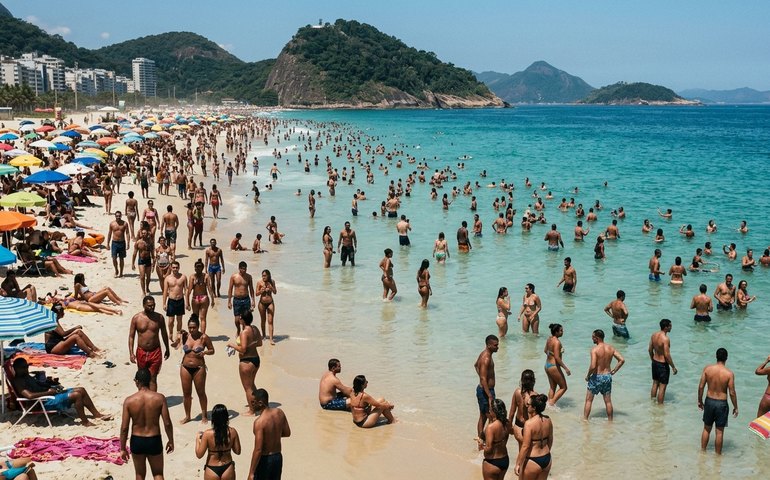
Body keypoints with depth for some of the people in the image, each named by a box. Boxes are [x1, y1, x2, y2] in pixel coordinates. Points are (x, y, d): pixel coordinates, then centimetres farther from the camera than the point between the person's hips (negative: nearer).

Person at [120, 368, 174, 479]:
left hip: (136, 441, 1)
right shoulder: (159, 398, -13)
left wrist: (123, 448, 2)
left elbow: (124, 427, -9)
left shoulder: (129, 400, -12)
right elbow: (167, 423, -10)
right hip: (154, 440, -1)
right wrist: (171, 440, 6)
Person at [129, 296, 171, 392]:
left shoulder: (159, 317, -4)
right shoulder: (136, 318, -7)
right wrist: (131, 353, -9)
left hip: (155, 352, -1)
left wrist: (167, 349, 15)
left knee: (153, 378, -4)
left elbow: (164, 333, 9)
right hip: (141, 352, 1)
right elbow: (131, 336, -2)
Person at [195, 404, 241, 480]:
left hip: (212, 470, -2)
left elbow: (199, 454, -13)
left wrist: (197, 439, 0)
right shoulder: (232, 432, -13)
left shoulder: (207, 434, -20)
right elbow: (237, 451, -3)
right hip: (228, 469, 2)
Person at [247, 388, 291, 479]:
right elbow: (287, 433, 9)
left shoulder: (259, 422, -26)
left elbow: (258, 450, -25)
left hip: (264, 459, -7)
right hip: (278, 457, 7)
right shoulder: (279, 412, -6)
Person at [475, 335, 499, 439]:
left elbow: (476, 365, 28)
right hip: (485, 391, -10)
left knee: (483, 416, 18)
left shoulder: (484, 354, 7)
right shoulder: (486, 359, -24)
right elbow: (483, 379, -28)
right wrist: (490, 396, -29)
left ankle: (480, 438, 27)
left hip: (482, 389, 10)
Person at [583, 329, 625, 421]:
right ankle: (610, 420, 24)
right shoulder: (611, 348, 0)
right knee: (608, 401, 16)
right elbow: (622, 360, -2)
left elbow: (593, 366, -26)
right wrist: (614, 371, 7)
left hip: (596, 377, -5)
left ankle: (585, 419, 12)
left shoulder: (594, 349, -18)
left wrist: (588, 375, -10)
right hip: (607, 376, 5)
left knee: (588, 400, 9)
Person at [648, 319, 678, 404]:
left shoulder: (654, 335, -1)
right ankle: (660, 405, 12)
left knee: (655, 384, 21)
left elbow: (650, 350, 8)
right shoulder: (665, 339, -25)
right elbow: (667, 355, -24)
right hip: (663, 364, -8)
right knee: (662, 386, 5)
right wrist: (673, 367, -13)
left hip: (655, 362, 8)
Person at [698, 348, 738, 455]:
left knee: (706, 429, 19)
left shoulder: (707, 369, -9)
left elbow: (701, 386, -4)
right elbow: (732, 393, -12)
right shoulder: (729, 374, -16)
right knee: (719, 431, 10)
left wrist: (700, 401, 10)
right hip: (722, 403, -2)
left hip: (709, 401, 2)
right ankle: (718, 454, 21)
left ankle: (702, 450, 29)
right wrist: (735, 407, 2)